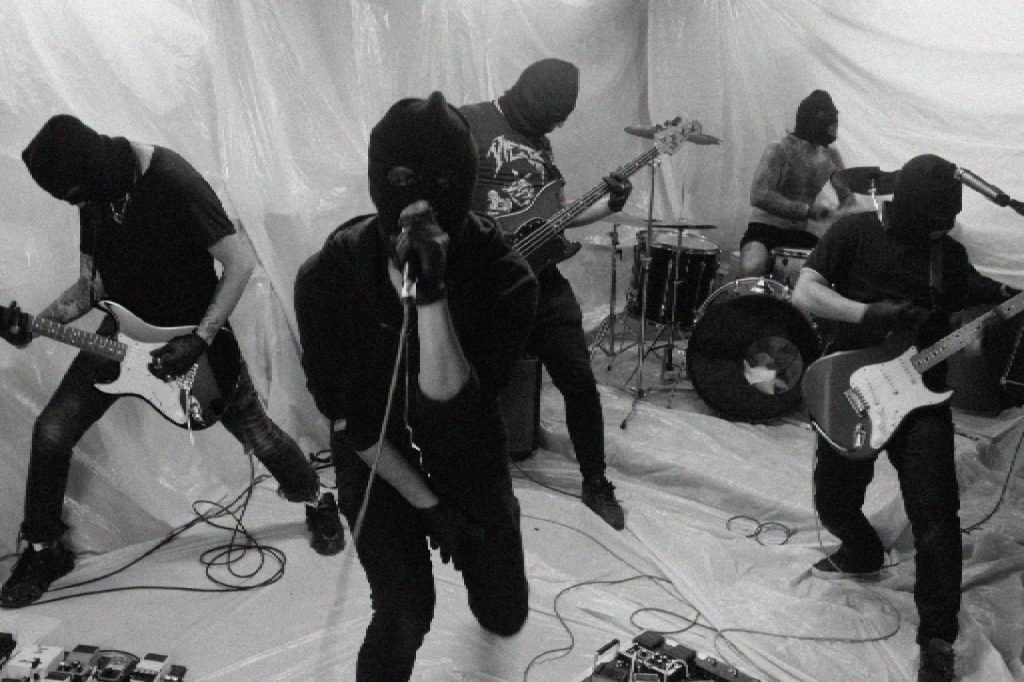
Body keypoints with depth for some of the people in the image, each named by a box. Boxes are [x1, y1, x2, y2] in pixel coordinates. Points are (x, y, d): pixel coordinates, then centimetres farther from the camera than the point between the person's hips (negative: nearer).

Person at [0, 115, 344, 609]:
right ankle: (43, 550, 19)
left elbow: (240, 261, -25)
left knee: (256, 433, 3)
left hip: (194, 333, -5)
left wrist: (198, 340, -25)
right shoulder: (95, 194, -3)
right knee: (52, 432, -2)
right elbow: (94, 282, 6)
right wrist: (41, 321, -12)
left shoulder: (172, 183, -24)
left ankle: (318, 503, 30)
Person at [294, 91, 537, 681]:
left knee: (505, 616, 16)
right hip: (376, 462, -1)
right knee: (404, 620, -15)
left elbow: (450, 415, -34)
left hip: (468, 456, 1)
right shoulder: (327, 277, -23)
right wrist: (427, 505, -13)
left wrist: (431, 296, -46)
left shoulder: (504, 276, -27)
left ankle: (474, 548, 50)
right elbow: (347, 418, -14)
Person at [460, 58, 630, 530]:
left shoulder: (539, 140, 16)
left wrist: (610, 204, 8)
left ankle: (595, 484, 20)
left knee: (580, 380, 5)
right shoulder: (469, 123, -6)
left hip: (539, 278, 6)